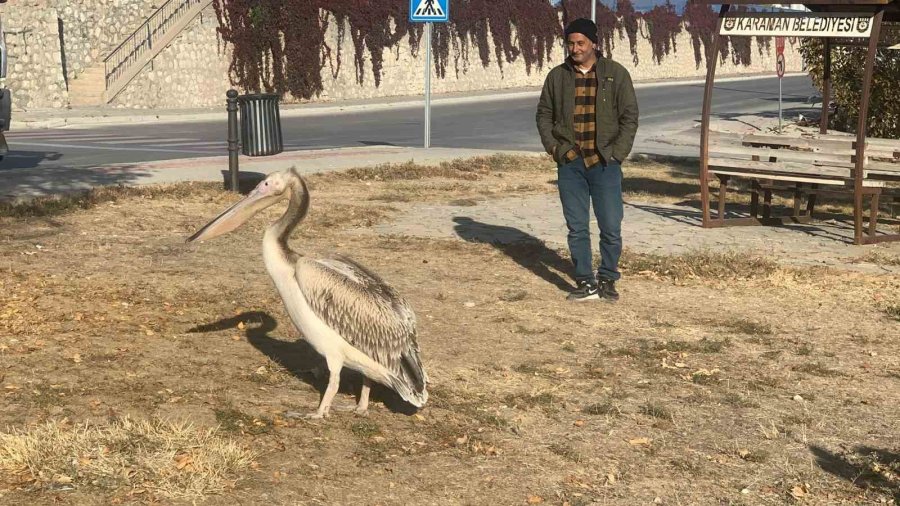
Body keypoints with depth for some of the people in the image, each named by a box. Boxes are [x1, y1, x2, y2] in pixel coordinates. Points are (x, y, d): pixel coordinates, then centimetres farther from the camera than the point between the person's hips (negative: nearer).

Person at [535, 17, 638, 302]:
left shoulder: (615, 74, 0)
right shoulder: (557, 76, 6)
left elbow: (630, 116, 1)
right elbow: (544, 114, 14)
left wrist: (618, 152, -7)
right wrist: (553, 146, 1)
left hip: (605, 164, -2)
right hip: (570, 163, 2)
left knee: (611, 228, 0)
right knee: (577, 228, 5)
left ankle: (607, 280, 16)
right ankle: (586, 283, 13)